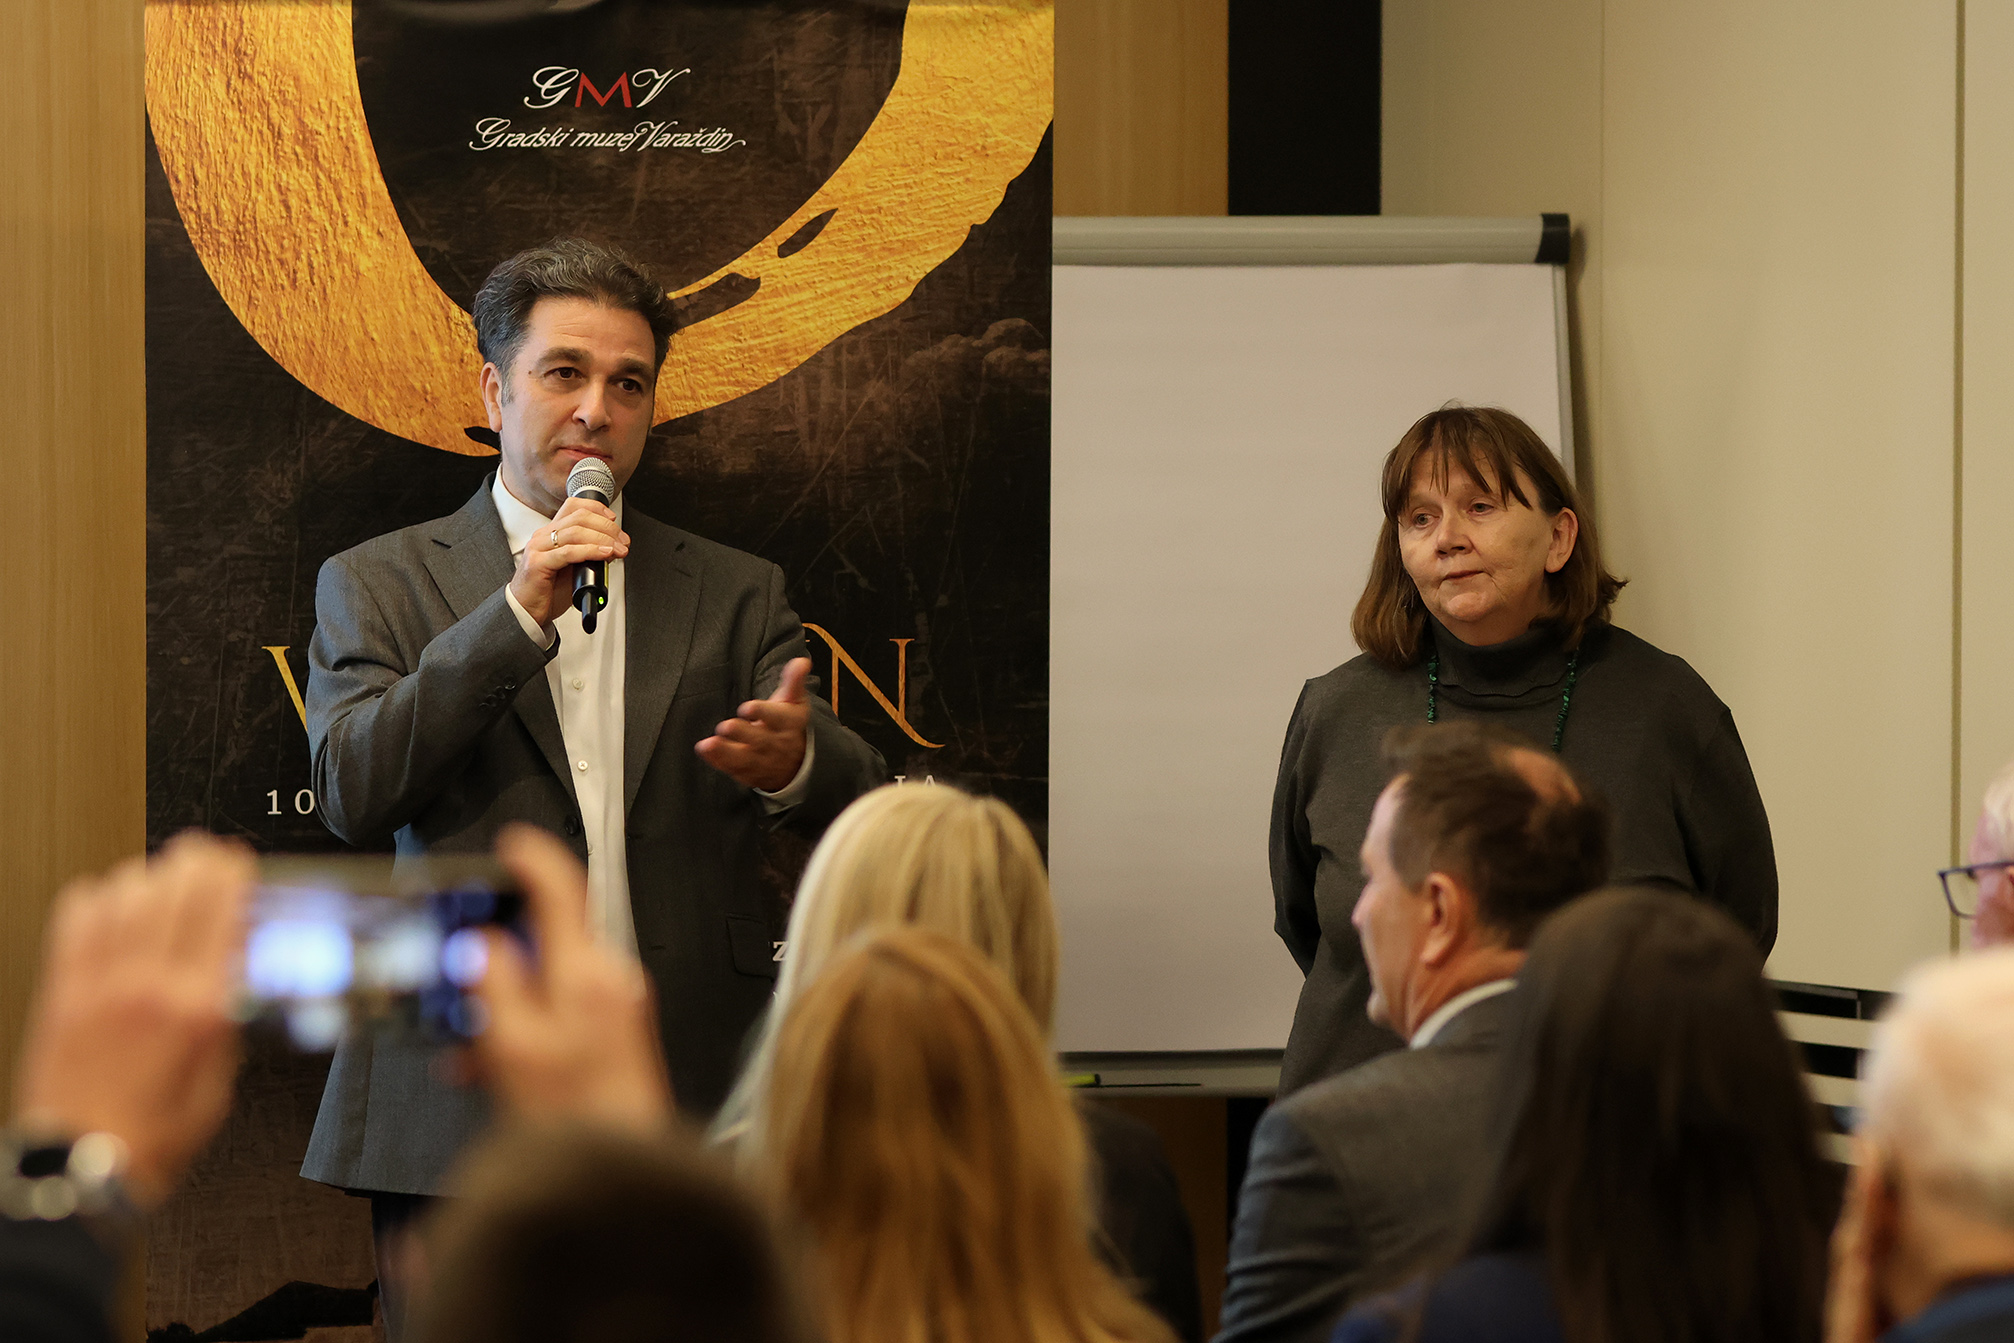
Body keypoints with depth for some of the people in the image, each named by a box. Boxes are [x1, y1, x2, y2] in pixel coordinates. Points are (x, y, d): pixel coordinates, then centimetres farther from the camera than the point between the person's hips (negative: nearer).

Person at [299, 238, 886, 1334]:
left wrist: (793, 764, -23)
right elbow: (351, 792, -6)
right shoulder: (376, 584, 10)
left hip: (686, 1119, 1)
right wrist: (519, 613, -13)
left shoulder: (735, 594, 14)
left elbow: (857, 809, 3)